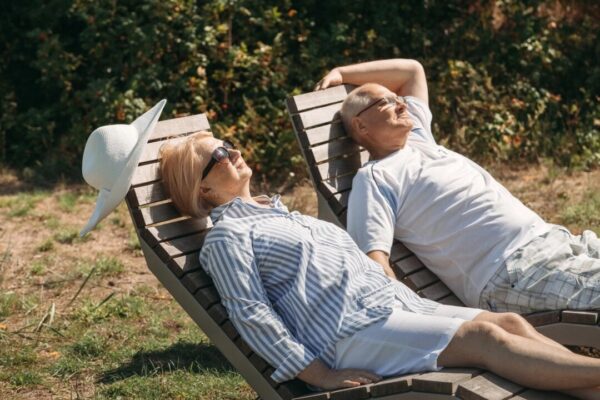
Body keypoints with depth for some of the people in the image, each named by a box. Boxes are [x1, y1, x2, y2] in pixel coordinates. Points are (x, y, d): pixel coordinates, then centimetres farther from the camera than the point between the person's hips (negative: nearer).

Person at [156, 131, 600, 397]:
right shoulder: (227, 234, 0)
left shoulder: (281, 212, 28)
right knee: (483, 336, -22)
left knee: (510, 322, -10)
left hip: (397, 302, 9)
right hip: (351, 333, -9)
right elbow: (251, 314, -9)